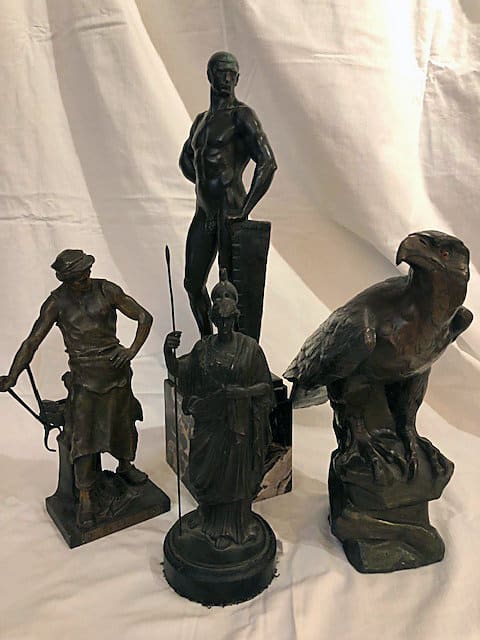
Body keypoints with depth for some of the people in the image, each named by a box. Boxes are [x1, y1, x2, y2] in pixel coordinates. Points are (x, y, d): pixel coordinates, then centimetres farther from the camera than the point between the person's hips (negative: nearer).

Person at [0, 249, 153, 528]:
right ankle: (85, 496, 9)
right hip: (84, 376, -2)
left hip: (116, 368, 2)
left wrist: (132, 350, -12)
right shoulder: (57, 302, -6)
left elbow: (144, 317, -1)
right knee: (83, 434, -4)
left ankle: (125, 466, 43)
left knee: (124, 421, 15)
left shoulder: (107, 290, -5)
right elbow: (33, 341, -6)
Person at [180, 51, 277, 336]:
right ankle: (207, 342, 32)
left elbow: (267, 163, -17)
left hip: (230, 212, -8)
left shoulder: (241, 115, -6)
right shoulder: (201, 119, 17)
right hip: (204, 212, 8)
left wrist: (244, 211, -17)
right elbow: (186, 159, 34)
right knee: (193, 283, 15)